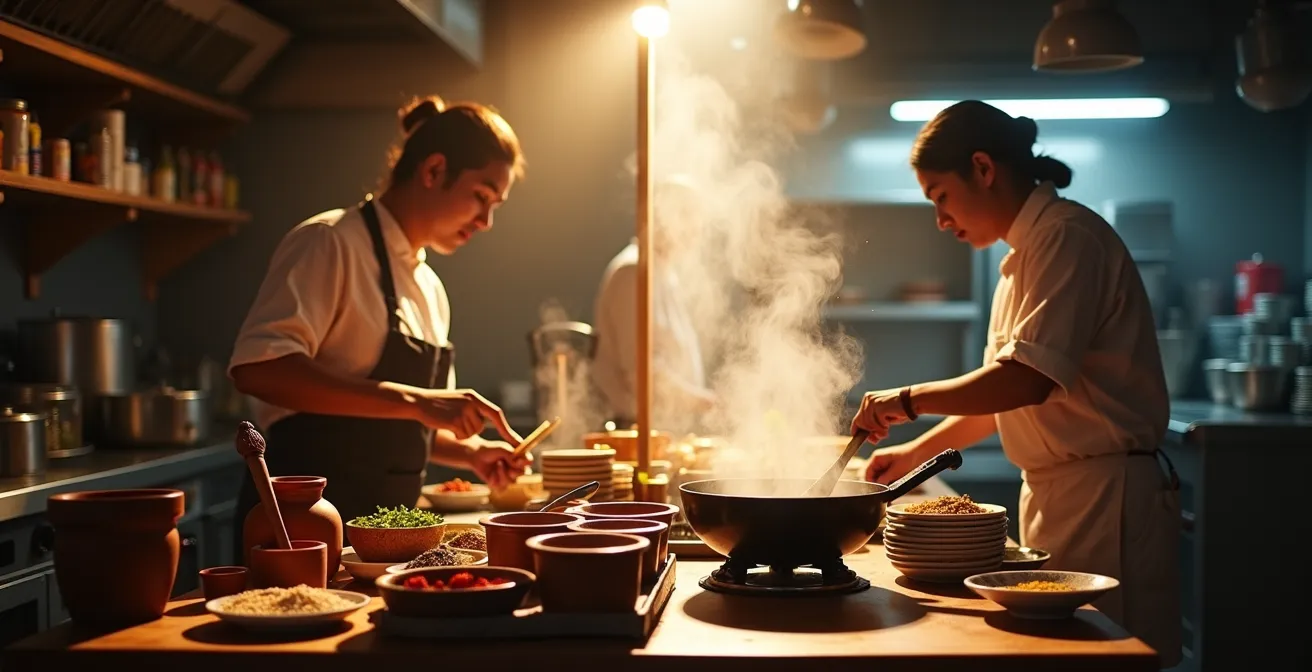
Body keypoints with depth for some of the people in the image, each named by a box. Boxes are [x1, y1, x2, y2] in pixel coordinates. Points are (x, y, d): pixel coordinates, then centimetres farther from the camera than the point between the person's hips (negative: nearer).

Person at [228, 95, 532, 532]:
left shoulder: (429, 287, 16)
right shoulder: (330, 243, -10)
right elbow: (257, 367, -25)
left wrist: (471, 451, 6)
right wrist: (412, 400, -28)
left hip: (381, 528, 8)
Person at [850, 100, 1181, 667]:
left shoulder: (1068, 237, -14)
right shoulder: (1026, 253, 17)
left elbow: (1027, 380, -25)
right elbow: (1003, 396, 23)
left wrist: (909, 400, -15)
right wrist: (917, 451, 18)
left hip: (1104, 497, -9)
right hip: (1053, 492, 10)